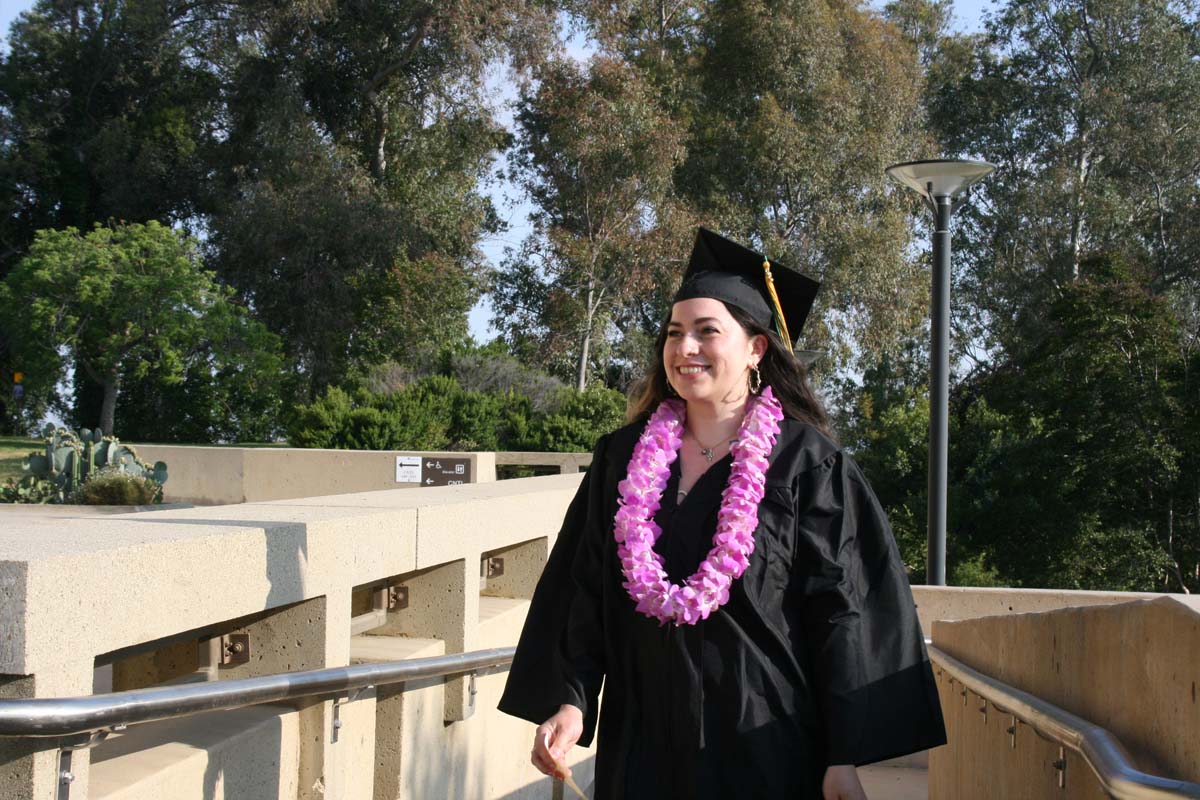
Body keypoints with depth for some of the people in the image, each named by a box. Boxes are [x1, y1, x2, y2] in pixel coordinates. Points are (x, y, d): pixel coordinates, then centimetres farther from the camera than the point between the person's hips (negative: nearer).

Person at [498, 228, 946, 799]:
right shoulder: (623, 459, 5)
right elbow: (581, 592, 5)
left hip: (765, 744, -3)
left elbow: (843, 612, -9)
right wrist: (567, 700, -8)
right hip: (644, 741, 3)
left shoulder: (808, 466, -6)